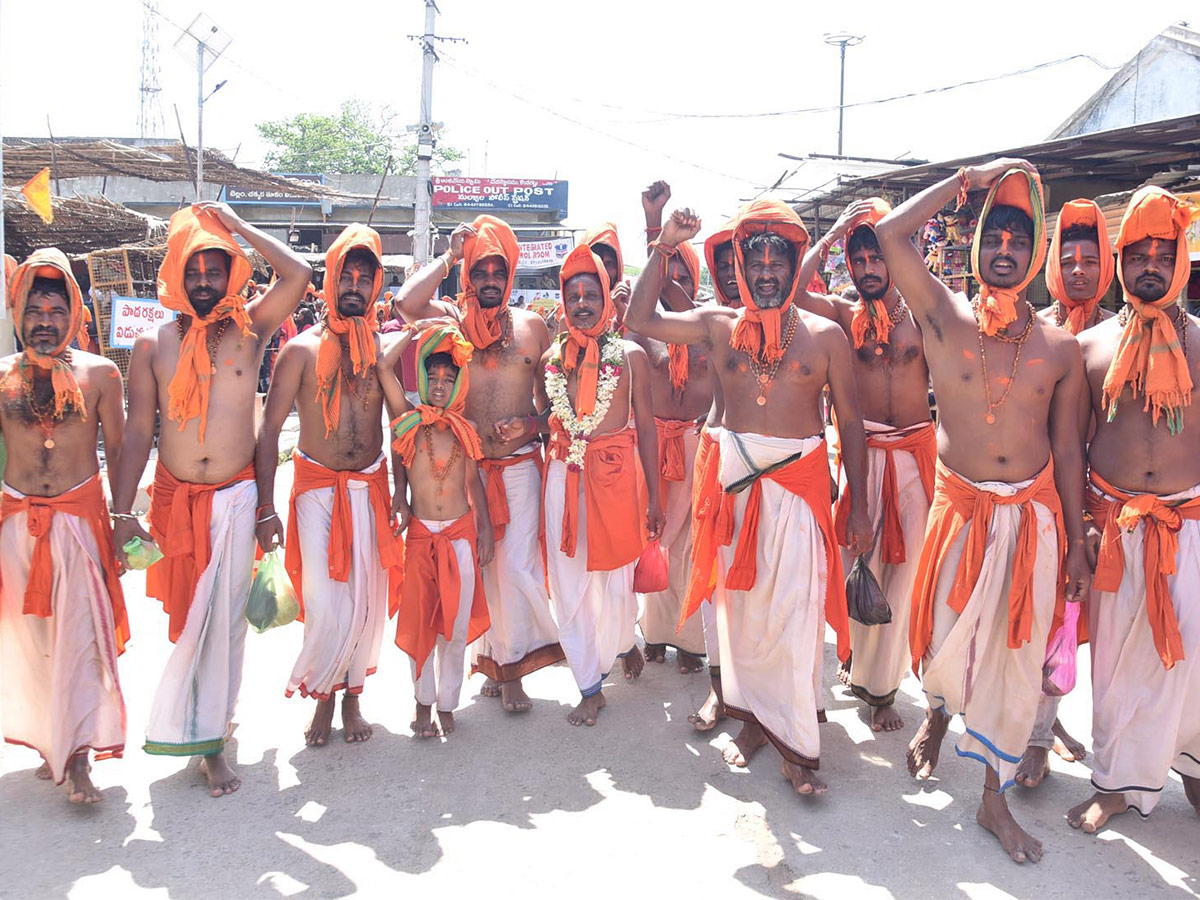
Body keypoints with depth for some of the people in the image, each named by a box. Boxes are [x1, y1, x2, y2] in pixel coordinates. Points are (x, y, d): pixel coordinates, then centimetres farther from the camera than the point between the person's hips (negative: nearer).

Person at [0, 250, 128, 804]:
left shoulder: (99, 373, 0)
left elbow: (118, 451, 4)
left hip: (80, 515, -2)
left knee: (79, 634, -7)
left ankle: (76, 758, -2)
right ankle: (47, 743, 25)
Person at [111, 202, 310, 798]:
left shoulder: (250, 330, 0)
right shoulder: (153, 345, 2)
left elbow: (298, 273, -15)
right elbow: (137, 434, 1)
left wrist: (238, 227, -6)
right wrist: (122, 512, -3)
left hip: (235, 498, -1)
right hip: (173, 498, 2)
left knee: (222, 619, 3)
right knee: (183, 616, 12)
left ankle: (209, 739, 16)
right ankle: (194, 720, 34)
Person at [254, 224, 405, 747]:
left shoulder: (384, 348, 5)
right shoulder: (303, 350, -3)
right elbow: (270, 428, -5)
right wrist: (266, 508, -11)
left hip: (371, 486, 2)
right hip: (317, 486, -2)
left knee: (367, 599, 6)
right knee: (324, 600, -6)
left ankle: (351, 696, 26)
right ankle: (322, 695, 18)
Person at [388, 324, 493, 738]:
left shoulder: (465, 429, 4)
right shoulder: (411, 420, 1)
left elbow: (474, 481, 11)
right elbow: (385, 367, -6)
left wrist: (486, 528, 7)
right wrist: (419, 331, 1)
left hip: (461, 534, 1)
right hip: (420, 534, -1)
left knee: (456, 623, 4)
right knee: (419, 621, 6)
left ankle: (447, 703, 18)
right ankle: (424, 701, 21)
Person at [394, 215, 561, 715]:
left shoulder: (532, 326, 5)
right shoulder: (450, 319, 2)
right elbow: (407, 302, -20)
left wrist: (535, 424, -3)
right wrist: (449, 256, -11)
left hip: (519, 464, 0)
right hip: (465, 465, 1)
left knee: (516, 564, -5)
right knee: (480, 563, 10)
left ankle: (507, 666, 13)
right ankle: (500, 661, 27)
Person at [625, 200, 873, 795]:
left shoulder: (824, 335, 2)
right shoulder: (719, 326, 6)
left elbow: (850, 422, 5)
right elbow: (640, 320, 5)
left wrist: (859, 507, 2)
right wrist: (663, 249, -2)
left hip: (801, 480, -2)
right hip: (735, 478, 2)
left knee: (795, 611, -3)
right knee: (741, 602, 10)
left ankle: (795, 743, 9)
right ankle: (753, 717, 27)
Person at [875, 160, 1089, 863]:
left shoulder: (1061, 348, 0)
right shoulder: (944, 318, -4)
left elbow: (1067, 447, 5)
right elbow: (891, 234, -15)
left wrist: (1077, 540, 5)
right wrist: (971, 179, -8)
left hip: (1035, 514, 2)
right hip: (962, 508, -1)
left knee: (1018, 655, 7)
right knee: (947, 642, 7)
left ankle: (996, 799, 24)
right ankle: (939, 714, 44)